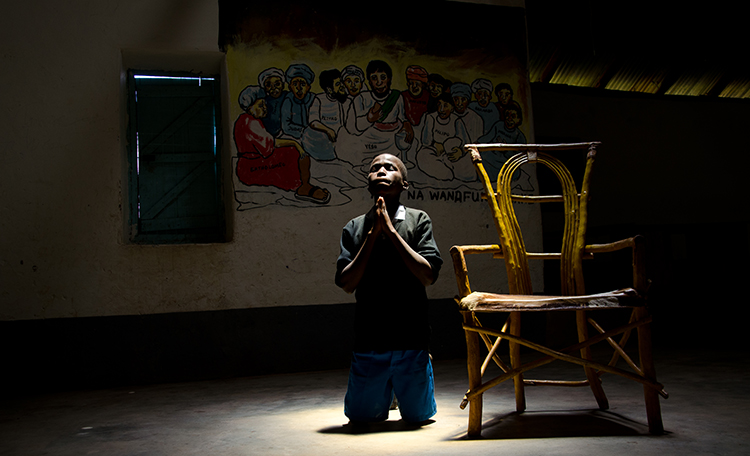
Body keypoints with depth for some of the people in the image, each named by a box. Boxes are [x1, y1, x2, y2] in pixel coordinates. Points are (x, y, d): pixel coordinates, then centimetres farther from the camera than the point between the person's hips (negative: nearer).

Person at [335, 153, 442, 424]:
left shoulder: (418, 220, -1)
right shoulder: (355, 228, 3)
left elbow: (428, 275, -12)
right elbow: (346, 284, -7)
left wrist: (391, 231, -14)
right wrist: (373, 234, -12)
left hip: (411, 340, -1)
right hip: (368, 341, 1)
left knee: (417, 416, 9)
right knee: (362, 416, 11)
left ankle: (403, 384, 41)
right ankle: (387, 389, 41)